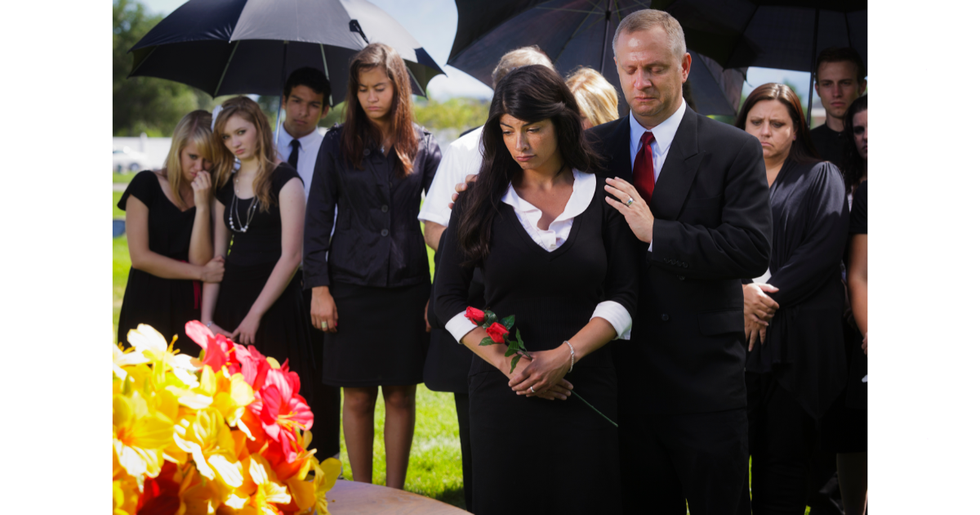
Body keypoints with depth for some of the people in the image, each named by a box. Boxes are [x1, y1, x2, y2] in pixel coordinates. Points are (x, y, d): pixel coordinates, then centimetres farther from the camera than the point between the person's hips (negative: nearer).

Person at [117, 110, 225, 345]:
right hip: (148, 303, -2)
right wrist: (201, 273, -5)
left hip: (190, 308, 2)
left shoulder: (211, 195, 5)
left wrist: (202, 206, -14)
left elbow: (199, 260, -6)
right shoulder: (146, 184, -2)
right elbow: (140, 257, -8)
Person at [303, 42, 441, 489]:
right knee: (357, 398, 3)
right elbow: (318, 218, 2)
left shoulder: (423, 146, 3)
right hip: (352, 285, -1)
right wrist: (318, 286, -5)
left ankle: (395, 495, 16)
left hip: (407, 285, 1)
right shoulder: (338, 143, 1)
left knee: (401, 396, 5)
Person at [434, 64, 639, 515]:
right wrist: (508, 361, -10)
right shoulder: (481, 200, 3)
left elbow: (623, 296, -1)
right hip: (501, 391, 0)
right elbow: (448, 298, 1)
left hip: (585, 389, 0)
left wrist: (565, 355, -13)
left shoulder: (603, 196, 2)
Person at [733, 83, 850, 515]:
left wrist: (768, 296, -11)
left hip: (797, 341, -1)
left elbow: (824, 250, -4)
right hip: (730, 335, 2)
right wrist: (741, 293, -13)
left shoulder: (821, 178, 10)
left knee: (785, 452, 1)